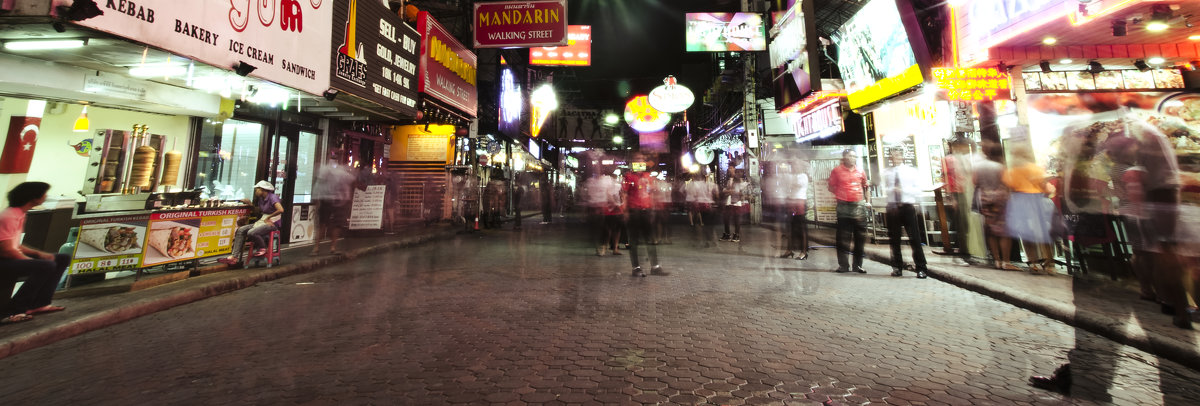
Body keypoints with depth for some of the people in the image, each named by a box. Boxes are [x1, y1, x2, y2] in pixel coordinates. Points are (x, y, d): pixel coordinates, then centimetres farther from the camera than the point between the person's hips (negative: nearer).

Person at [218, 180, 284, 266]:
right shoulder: (261, 199, 15)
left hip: (272, 223, -9)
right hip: (262, 221, 9)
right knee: (241, 230, -3)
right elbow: (258, 210, 29)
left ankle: (263, 248, -1)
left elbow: (281, 210, -30)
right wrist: (250, 204, 13)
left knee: (251, 232, -29)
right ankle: (234, 257, -3)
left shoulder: (272, 198, -14)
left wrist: (268, 218, -19)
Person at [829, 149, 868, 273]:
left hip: (859, 206, 4)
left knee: (860, 237, 7)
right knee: (843, 237, -1)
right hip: (844, 206, -4)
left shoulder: (860, 172, 11)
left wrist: (867, 200, 13)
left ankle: (858, 265, 18)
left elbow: (865, 187, 22)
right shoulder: (836, 171, 2)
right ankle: (843, 265, 6)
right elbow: (831, 187, 6)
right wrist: (840, 195, -6)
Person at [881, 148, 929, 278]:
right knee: (894, 239, 7)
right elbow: (883, 189, 0)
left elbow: (919, 188, -2)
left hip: (908, 206, -1)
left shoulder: (911, 171, 4)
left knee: (914, 238, -2)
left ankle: (921, 268, 7)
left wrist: (904, 189, -15)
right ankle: (897, 267, 18)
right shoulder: (886, 172, 7)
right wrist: (892, 189, -18)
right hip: (892, 207, 1)